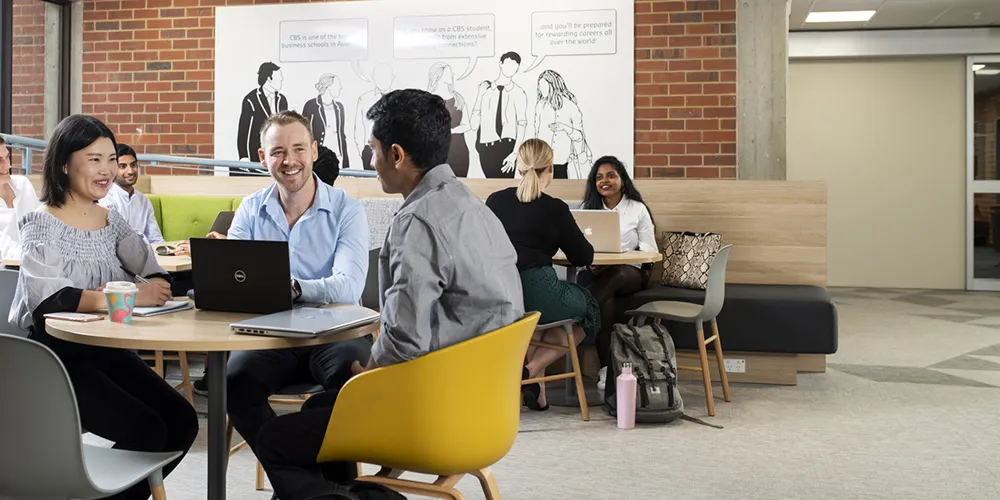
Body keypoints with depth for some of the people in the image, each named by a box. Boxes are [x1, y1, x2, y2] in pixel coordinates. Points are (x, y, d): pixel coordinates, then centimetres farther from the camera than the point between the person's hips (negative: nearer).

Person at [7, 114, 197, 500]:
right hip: (56, 356, -6)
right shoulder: (40, 226, -10)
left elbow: (158, 278, -1)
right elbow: (47, 299, -27)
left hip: (107, 349, 6)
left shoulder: (113, 221, 9)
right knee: (147, 431, -20)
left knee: (182, 422, -7)